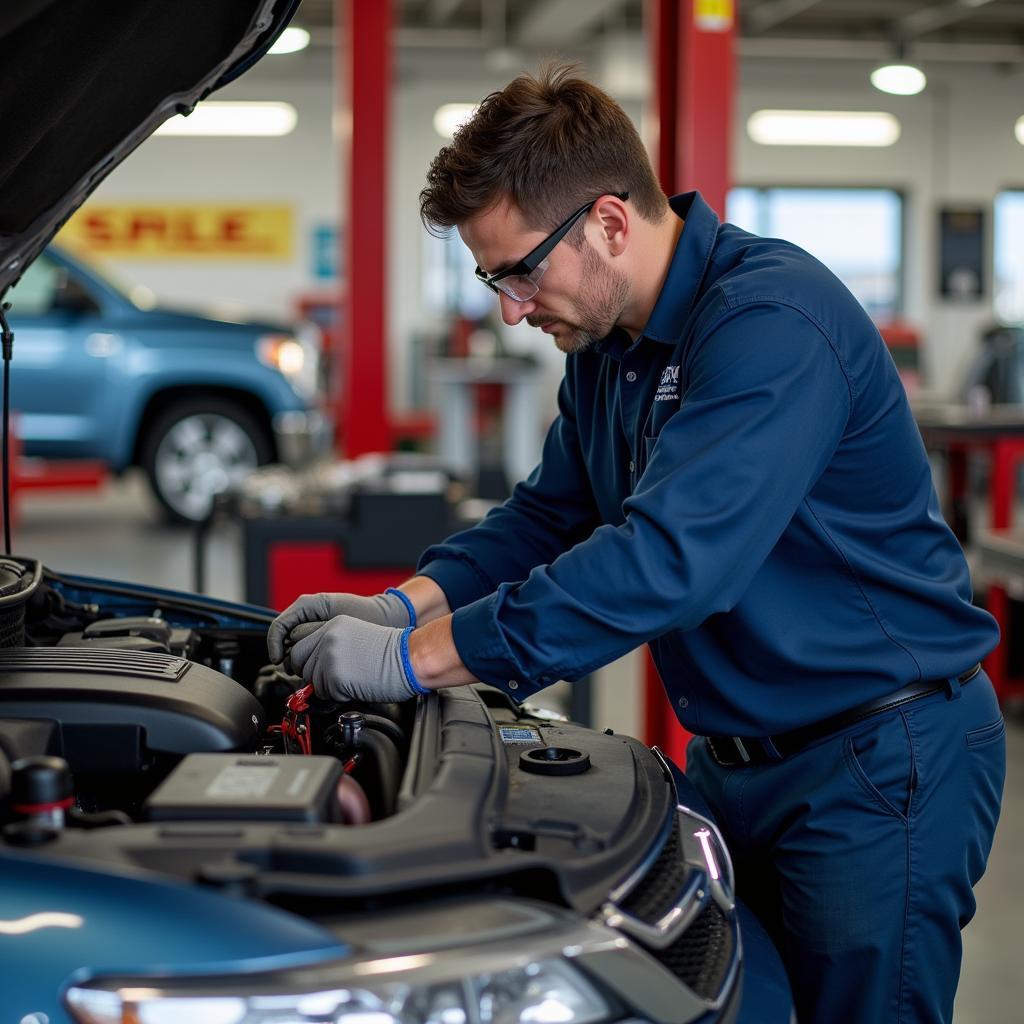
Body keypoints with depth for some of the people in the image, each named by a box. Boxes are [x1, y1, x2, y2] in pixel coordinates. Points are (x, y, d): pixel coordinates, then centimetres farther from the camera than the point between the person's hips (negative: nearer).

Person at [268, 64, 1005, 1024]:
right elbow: (545, 515, 16)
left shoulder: (773, 318, -25)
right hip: (735, 755, 9)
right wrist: (406, 604, -2)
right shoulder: (606, 346, 7)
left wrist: (417, 659, -31)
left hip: (880, 761, -9)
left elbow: (668, 558, -34)